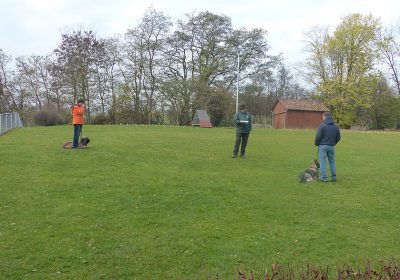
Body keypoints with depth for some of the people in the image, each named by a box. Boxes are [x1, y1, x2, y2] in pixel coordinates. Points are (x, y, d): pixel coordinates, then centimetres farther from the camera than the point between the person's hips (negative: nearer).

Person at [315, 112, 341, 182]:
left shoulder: (322, 125, -12)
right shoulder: (336, 126, 6)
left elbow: (318, 137, -14)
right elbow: (338, 138, 10)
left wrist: (316, 144, 3)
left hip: (322, 146, -5)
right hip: (331, 146, 5)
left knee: (323, 162, 0)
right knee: (332, 162, 15)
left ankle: (324, 178, 2)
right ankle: (333, 177, 18)